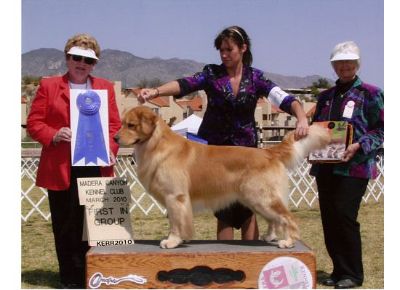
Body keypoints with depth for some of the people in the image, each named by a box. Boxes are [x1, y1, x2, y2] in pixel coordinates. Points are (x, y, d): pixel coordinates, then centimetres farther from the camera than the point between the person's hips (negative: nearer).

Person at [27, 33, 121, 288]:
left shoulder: (106, 87, 13)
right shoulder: (49, 85, 7)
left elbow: (115, 124, 10)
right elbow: (34, 123, 3)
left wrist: (111, 149, -6)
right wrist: (54, 136, -15)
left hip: (96, 166, 2)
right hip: (61, 168, -1)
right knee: (66, 225, 6)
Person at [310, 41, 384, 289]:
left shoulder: (370, 93, 1)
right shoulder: (326, 96, 16)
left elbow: (382, 129, -3)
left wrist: (360, 146, -17)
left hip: (354, 166, -6)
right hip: (325, 166, 6)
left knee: (344, 216, -12)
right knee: (329, 218, 5)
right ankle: (339, 270, 18)